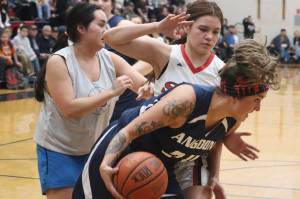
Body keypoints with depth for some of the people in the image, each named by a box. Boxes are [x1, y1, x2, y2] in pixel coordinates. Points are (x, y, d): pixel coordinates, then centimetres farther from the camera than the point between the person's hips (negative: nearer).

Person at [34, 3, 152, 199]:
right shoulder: (58, 62, -18)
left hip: (94, 147, 5)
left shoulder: (110, 59, -4)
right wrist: (111, 92, -30)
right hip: (59, 149, -5)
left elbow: (147, 88, -8)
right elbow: (69, 109, -27)